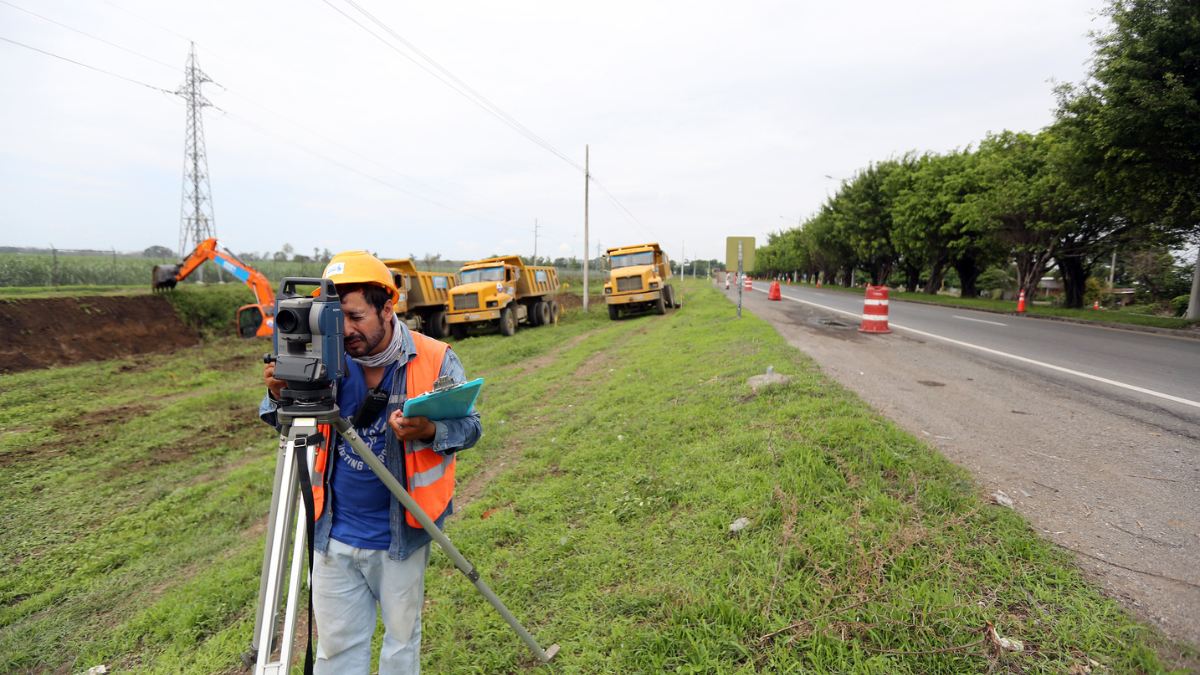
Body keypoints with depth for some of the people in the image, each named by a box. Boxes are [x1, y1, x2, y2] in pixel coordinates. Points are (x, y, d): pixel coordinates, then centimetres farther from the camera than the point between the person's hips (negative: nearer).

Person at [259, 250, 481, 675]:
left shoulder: (435, 360, -13)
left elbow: (469, 427, -9)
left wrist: (429, 431, -30)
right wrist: (280, 396, -18)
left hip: (401, 534, -2)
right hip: (334, 533, 2)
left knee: (401, 639, 19)